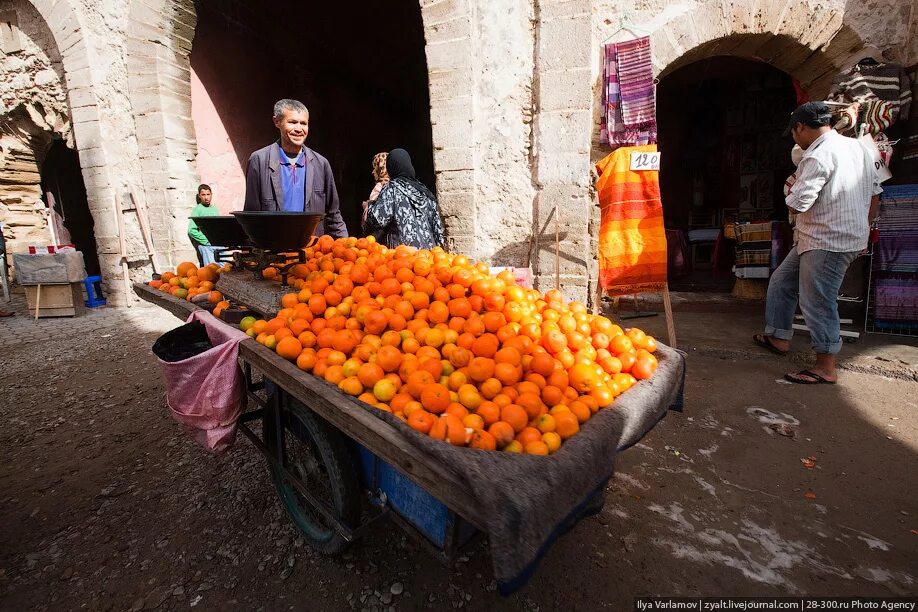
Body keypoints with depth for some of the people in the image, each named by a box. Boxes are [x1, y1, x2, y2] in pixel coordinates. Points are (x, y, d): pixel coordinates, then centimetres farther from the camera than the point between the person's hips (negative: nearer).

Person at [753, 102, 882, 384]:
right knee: (781, 282, 18)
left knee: (817, 302, -2)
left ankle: (825, 368, 9)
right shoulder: (856, 146, 13)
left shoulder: (818, 155, -18)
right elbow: (875, 195, 18)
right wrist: (861, 229, 26)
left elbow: (797, 204, -24)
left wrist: (792, 189, -2)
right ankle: (779, 337, 29)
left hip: (827, 242, -10)